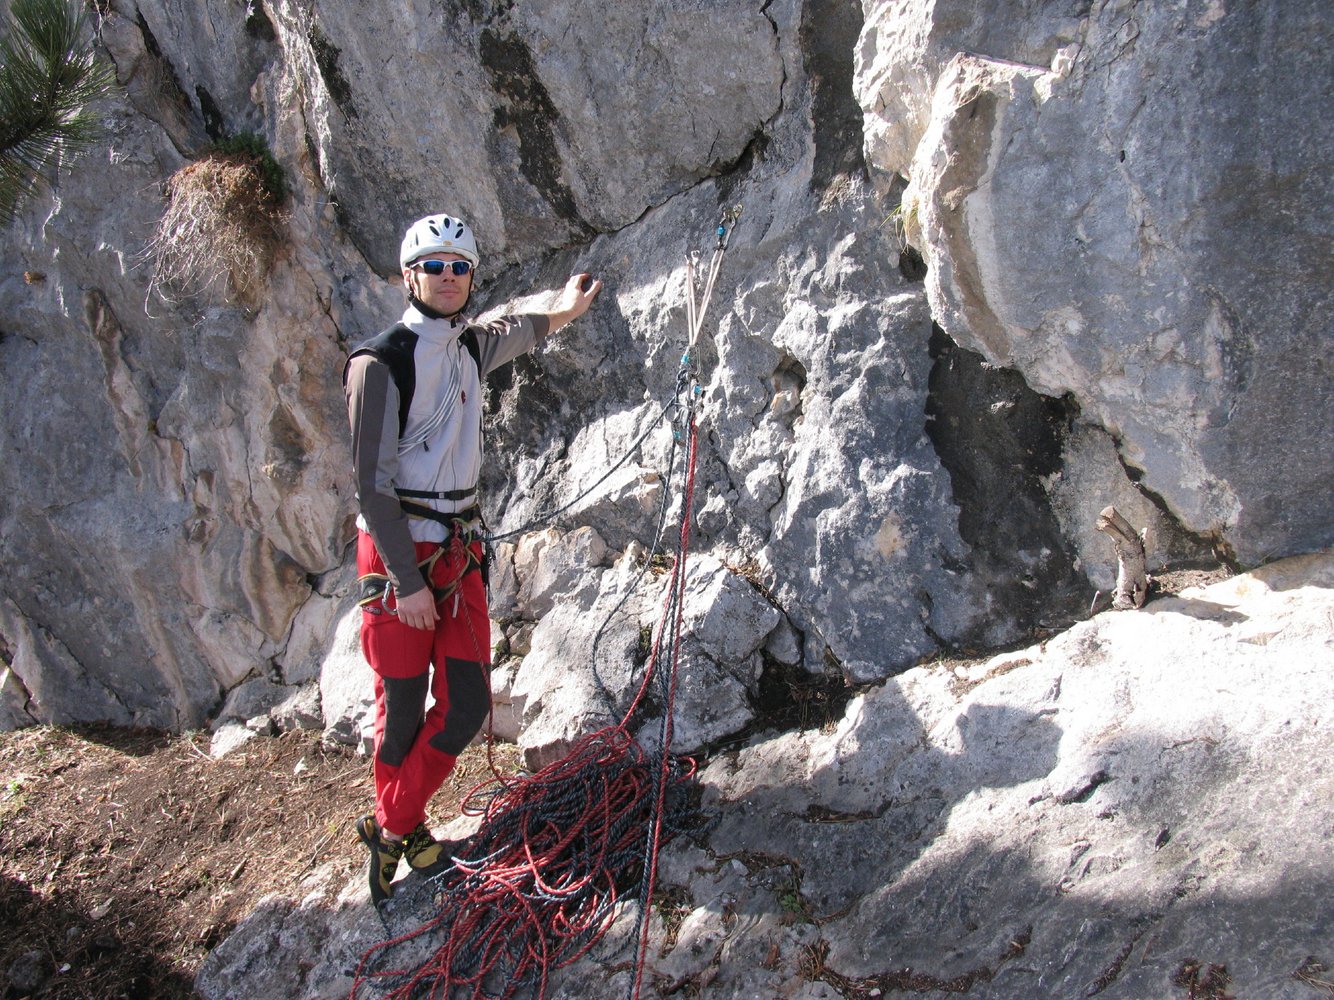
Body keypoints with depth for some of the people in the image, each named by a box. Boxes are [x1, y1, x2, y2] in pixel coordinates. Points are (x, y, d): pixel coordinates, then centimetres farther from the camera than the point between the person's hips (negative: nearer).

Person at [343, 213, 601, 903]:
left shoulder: (470, 348, 9)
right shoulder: (380, 361, -11)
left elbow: (516, 332, 36)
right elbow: (373, 483, -13)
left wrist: (564, 311, 51)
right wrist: (408, 581, -15)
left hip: (460, 551, 6)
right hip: (396, 552, -6)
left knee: (467, 705, 2)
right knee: (402, 712, 2)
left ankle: (393, 827, 21)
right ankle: (398, 825, 28)